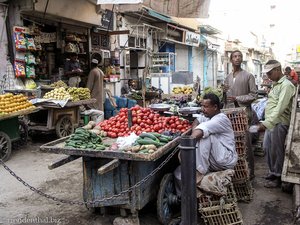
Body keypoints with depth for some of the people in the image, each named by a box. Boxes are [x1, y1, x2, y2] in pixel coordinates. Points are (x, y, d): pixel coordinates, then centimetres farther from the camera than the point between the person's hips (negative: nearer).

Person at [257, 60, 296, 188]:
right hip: (270, 122, 9)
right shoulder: (275, 84, 15)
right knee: (267, 147, 15)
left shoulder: (286, 85, -14)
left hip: (279, 123, -9)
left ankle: (278, 177, 16)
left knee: (277, 151, 1)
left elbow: (280, 108, -24)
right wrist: (265, 123, 13)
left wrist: (266, 123, -31)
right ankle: (272, 172, 30)